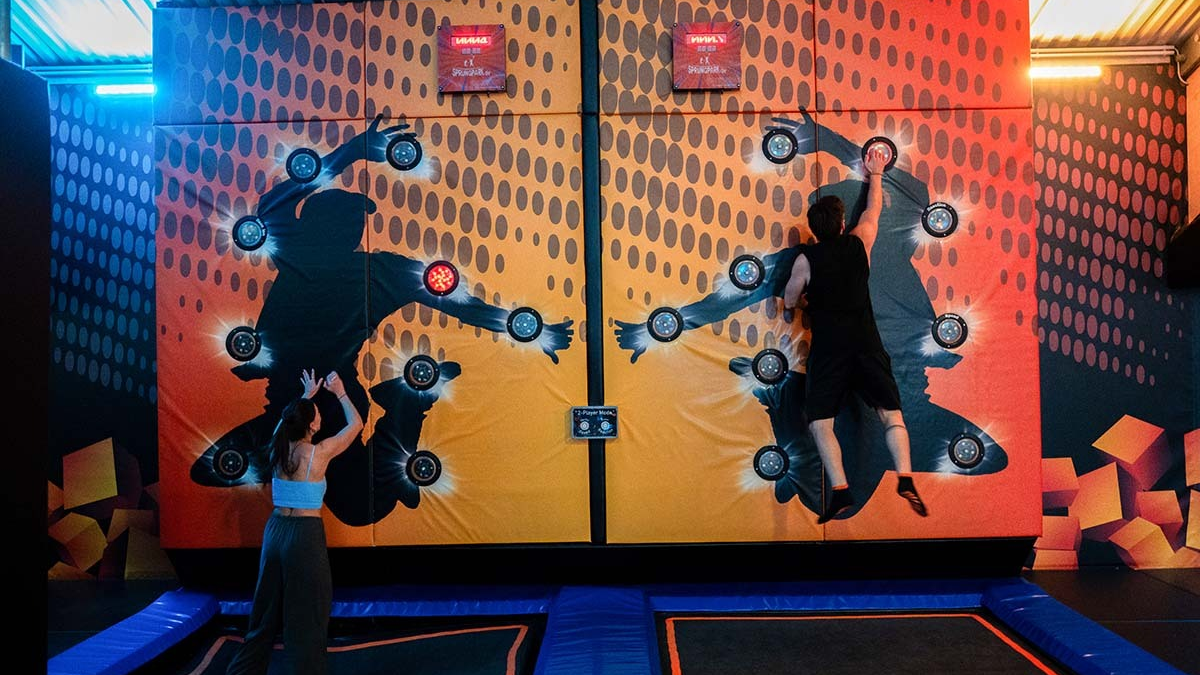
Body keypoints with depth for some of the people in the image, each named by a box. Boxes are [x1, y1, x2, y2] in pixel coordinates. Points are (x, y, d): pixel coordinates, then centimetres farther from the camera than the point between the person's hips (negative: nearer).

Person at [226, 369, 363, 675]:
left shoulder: (278, 447, 1)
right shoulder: (318, 453, -14)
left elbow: (288, 419, 25)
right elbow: (356, 424, 0)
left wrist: (307, 395, 33)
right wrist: (340, 393, 11)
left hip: (275, 530, 7)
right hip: (305, 535, -7)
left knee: (267, 609, 20)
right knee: (306, 615, 4)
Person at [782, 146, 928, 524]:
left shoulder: (806, 260, -3)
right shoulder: (860, 244, 4)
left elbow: (789, 303, 10)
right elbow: (874, 209, 23)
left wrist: (790, 312, 33)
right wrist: (875, 174, 38)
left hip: (828, 350, -2)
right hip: (866, 345, 3)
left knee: (820, 422, 2)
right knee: (892, 415, 9)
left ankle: (840, 490, -11)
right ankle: (905, 478, -8)